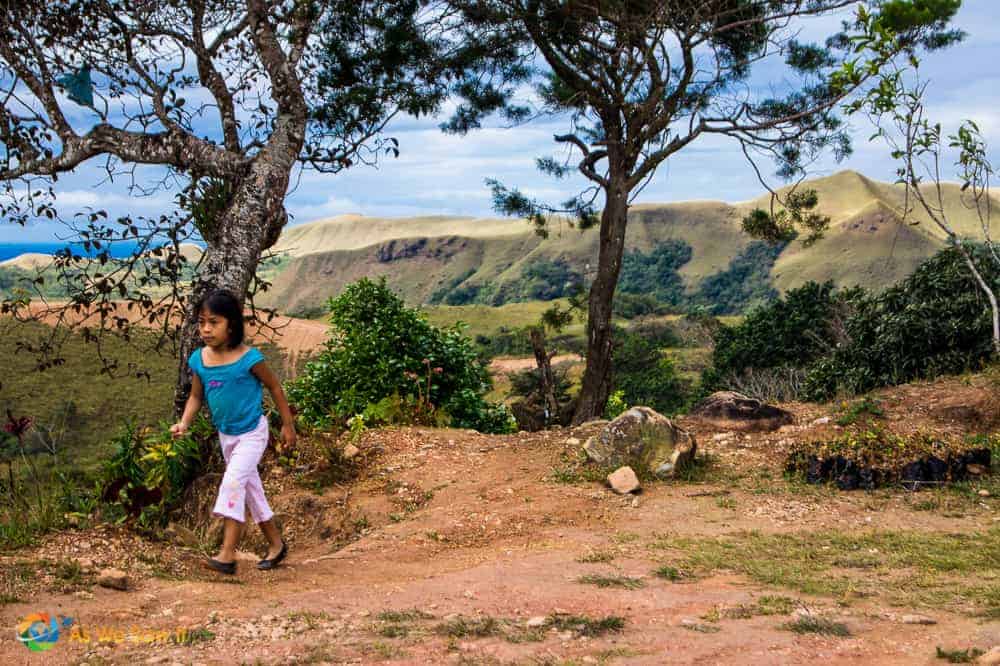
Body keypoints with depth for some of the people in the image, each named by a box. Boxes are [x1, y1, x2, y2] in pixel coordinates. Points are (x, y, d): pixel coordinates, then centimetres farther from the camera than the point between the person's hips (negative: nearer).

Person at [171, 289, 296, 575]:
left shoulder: (249, 358, -21)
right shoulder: (199, 359, -7)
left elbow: (274, 387, -8)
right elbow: (196, 396, 4)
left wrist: (288, 424, -3)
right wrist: (184, 423, -14)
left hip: (251, 433, -6)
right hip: (226, 435, 6)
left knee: (233, 482, -19)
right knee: (250, 488, 15)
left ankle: (227, 554, -16)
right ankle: (276, 545, 30)